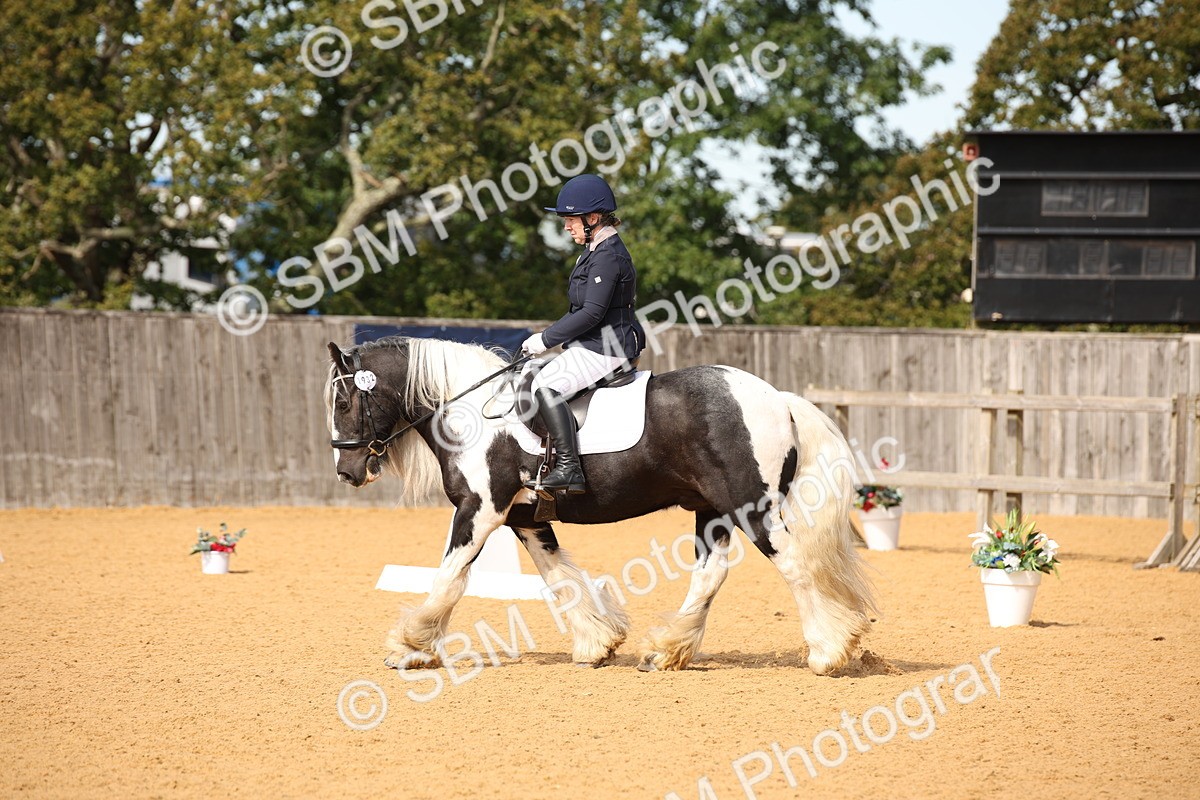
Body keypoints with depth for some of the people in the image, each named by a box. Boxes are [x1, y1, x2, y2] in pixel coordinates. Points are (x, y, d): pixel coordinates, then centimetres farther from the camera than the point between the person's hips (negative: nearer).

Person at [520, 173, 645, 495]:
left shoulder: (608, 256, -17)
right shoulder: (597, 250, 16)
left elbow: (592, 312, -23)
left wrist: (547, 339, -17)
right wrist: (549, 336, 11)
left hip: (605, 348, -11)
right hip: (592, 344, 11)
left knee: (546, 385, -26)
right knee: (536, 376, 20)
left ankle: (569, 469, -32)